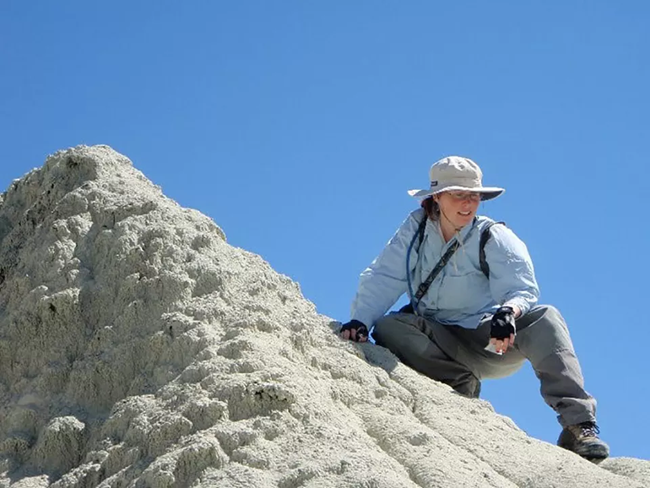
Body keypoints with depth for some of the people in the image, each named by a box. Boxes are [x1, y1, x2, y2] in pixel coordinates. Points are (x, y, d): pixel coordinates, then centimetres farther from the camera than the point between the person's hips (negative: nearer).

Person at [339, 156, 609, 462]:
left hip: (492, 342, -2)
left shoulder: (495, 238, -7)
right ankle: (461, 387, -22)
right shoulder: (415, 228, 0)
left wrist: (509, 311, -43)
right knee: (387, 327, -26)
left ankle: (578, 425, -38)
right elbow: (383, 279, -4)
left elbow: (521, 289, -18)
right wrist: (360, 320, -22)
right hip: (440, 342, 2)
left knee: (544, 318, -31)